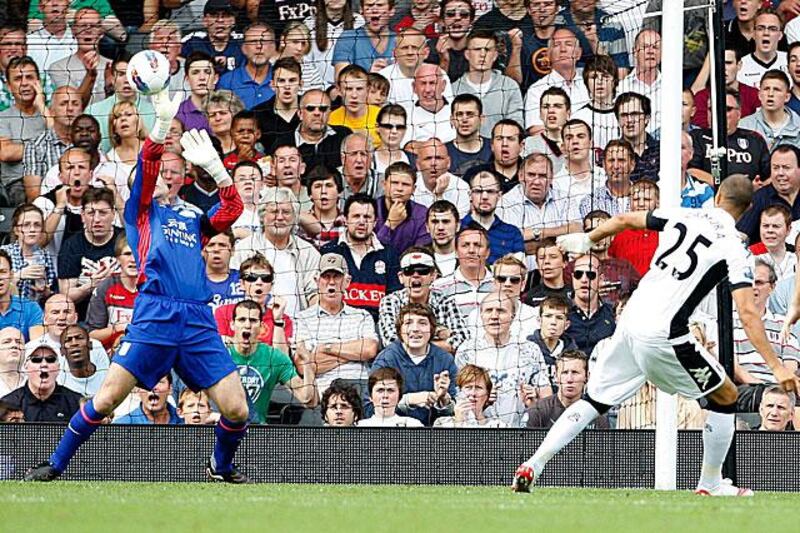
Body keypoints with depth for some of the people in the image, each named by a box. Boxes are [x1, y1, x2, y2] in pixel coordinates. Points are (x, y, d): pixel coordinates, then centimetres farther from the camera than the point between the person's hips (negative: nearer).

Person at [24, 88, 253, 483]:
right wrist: (162, 124, -9)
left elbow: (232, 208, 14)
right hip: (155, 314, -3)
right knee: (107, 398, -11)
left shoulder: (193, 221, 28)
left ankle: (221, 466, 24)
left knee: (236, 409, -5)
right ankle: (55, 465, 5)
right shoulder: (142, 211, 18)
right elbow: (147, 165, 3)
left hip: (199, 321, 3)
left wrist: (214, 166, 9)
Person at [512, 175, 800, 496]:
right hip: (663, 335, -5)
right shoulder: (733, 248, -6)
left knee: (595, 401, 15)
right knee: (725, 397, 13)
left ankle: (532, 466, 3)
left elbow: (624, 220, 21)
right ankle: (710, 484, 20)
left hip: (631, 321, 5)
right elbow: (747, 314, -14)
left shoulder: (684, 216, 9)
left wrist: (587, 240, 41)